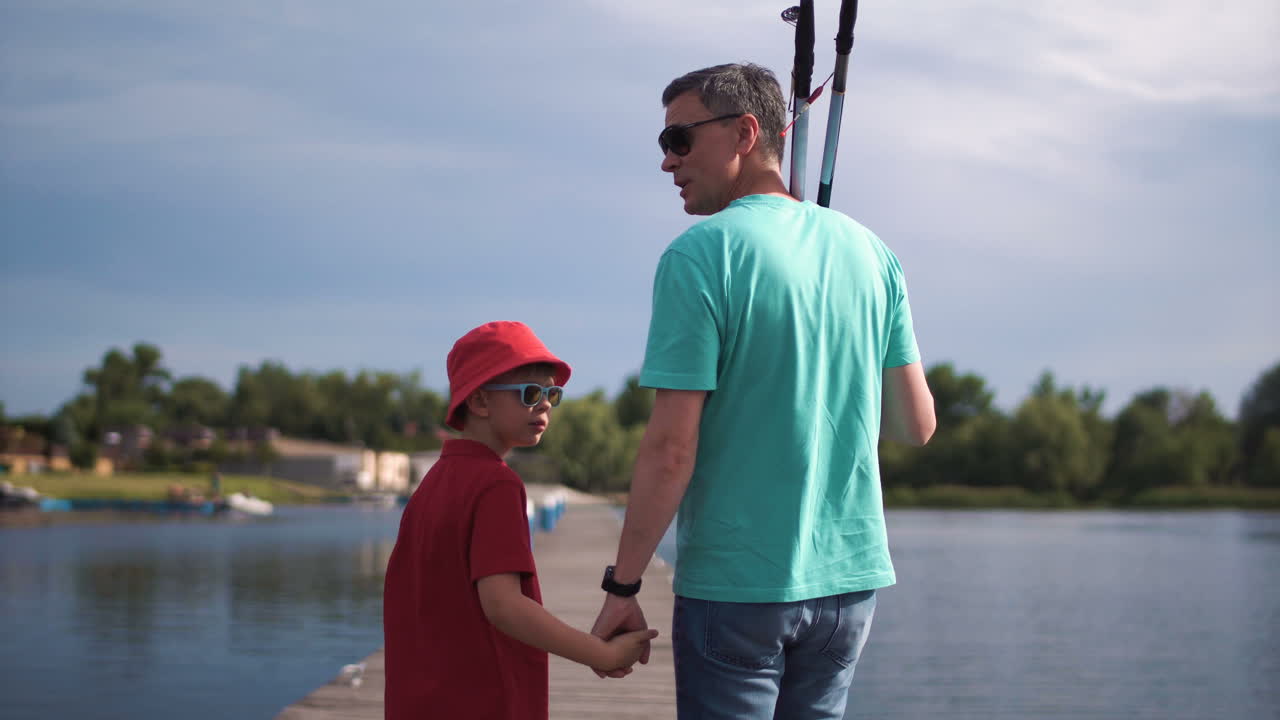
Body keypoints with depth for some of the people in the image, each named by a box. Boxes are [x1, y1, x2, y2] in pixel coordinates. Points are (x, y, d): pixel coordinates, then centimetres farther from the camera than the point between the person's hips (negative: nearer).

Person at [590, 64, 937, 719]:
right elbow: (916, 425, 9)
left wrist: (621, 586, -8)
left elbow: (671, 449, -16)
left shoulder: (700, 255, -12)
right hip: (851, 576, 6)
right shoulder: (868, 250, 5)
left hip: (735, 586, -6)